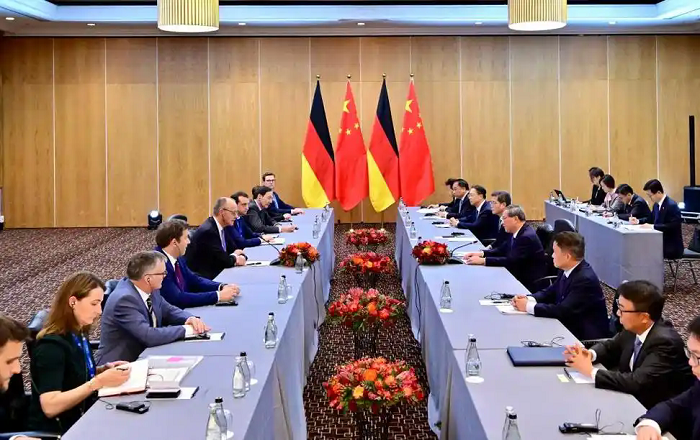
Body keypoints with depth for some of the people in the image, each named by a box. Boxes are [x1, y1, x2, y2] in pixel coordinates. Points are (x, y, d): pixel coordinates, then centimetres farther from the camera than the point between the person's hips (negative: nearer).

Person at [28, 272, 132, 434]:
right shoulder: (51, 345, -19)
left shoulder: (78, 335, 4)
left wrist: (104, 369, 2)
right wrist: (99, 381, -28)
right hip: (57, 429, -8)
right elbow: (50, 407, -27)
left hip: (82, 419, 8)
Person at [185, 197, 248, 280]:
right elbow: (224, 261, -21)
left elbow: (235, 249, 10)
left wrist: (241, 257, -11)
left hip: (214, 273, 8)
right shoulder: (208, 231, -20)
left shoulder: (220, 227, 6)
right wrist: (235, 258, -1)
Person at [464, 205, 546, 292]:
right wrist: (481, 253, -5)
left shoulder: (527, 237, -22)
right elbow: (501, 250, 11)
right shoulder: (517, 233, 7)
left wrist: (483, 260, -27)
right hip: (519, 277, 8)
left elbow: (511, 261, -27)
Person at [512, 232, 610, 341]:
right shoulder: (568, 270, 1)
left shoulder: (585, 279, -25)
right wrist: (528, 299, -8)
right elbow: (550, 293, 12)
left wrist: (528, 306, -20)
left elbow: (562, 311, -28)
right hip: (569, 327, 8)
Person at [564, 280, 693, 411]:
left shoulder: (665, 342, -27)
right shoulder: (633, 329, -5)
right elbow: (609, 347, 12)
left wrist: (590, 371, -28)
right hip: (634, 397, 7)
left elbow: (637, 382, -35)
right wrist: (590, 354, -10)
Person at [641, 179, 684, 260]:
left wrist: (653, 226, -27)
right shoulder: (657, 204, 9)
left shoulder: (671, 206, -17)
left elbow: (672, 226, -25)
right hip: (660, 242, 8)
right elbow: (651, 219, 23)